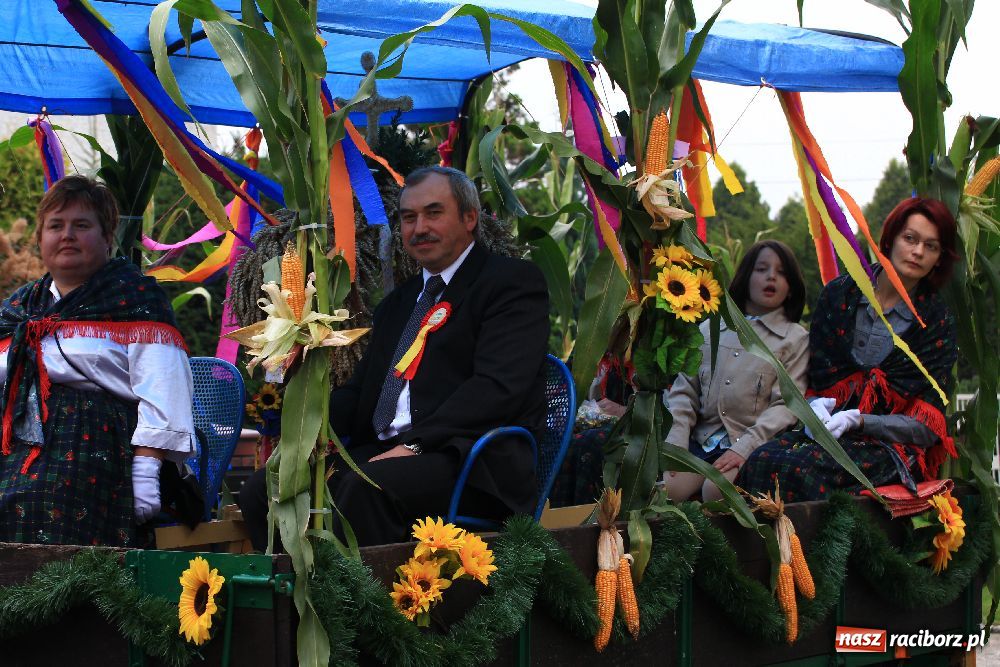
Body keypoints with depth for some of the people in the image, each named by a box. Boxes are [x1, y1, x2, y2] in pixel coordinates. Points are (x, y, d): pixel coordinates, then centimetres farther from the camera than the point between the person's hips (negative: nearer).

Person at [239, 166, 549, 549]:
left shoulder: (513, 282, 3)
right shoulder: (396, 303, 28)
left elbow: (499, 386, -12)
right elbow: (359, 391, 23)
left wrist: (415, 444, -21)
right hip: (382, 452, 7)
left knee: (366, 486, -36)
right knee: (263, 489, -13)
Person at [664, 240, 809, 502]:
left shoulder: (795, 338, 8)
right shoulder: (709, 329, 19)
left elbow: (786, 405, -2)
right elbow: (684, 391, 14)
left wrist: (744, 448, -17)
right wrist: (676, 443, -3)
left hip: (752, 444, -3)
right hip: (702, 439, 3)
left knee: (716, 491, -33)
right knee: (664, 490, -26)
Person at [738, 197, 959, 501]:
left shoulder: (937, 323, 2)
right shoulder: (839, 295, 8)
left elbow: (926, 427, -3)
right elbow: (814, 376, 11)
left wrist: (858, 420, -18)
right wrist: (818, 404, -13)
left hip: (891, 445, -3)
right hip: (830, 427, 3)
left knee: (803, 467, -33)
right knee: (761, 461, -29)